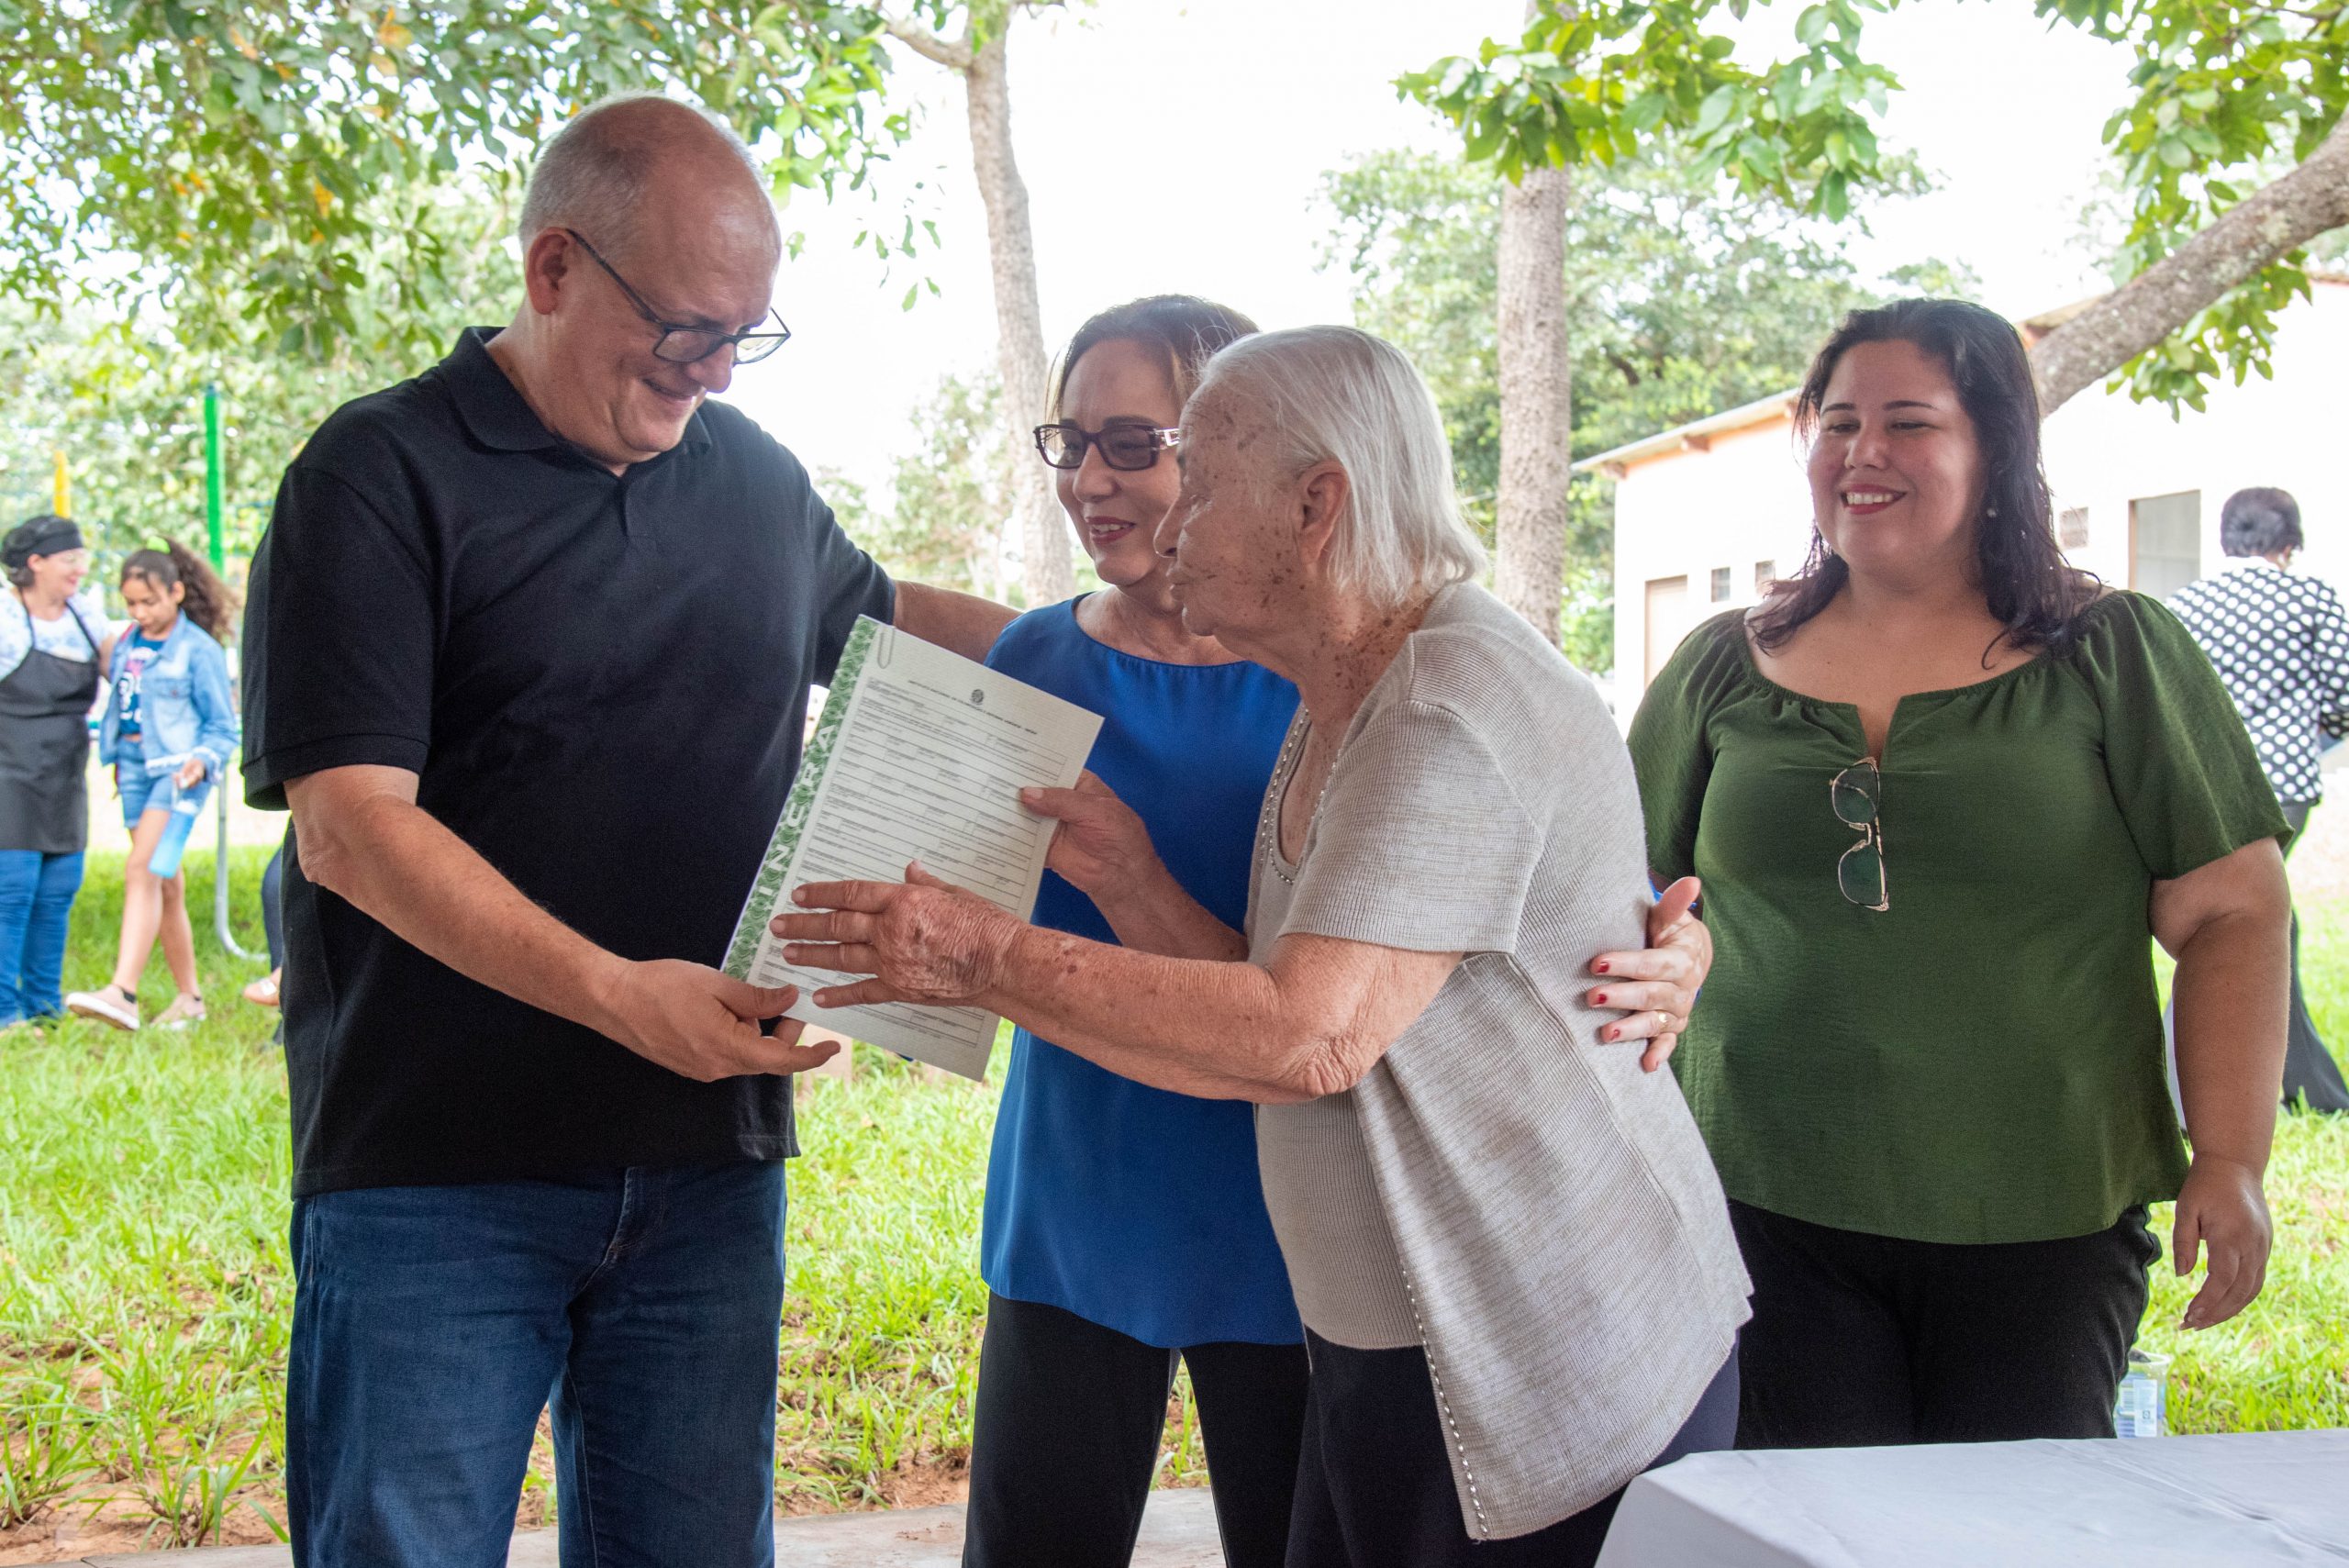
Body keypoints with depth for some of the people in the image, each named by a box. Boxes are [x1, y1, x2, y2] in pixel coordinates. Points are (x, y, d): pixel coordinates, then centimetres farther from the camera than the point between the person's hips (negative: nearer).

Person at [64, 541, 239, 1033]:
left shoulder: (200, 650, -7)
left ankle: (122, 992, -29)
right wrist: (117, 757, 17)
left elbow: (223, 728, -5)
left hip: (177, 770, -6)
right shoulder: (128, 643, 11)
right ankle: (188, 996, 18)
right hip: (135, 767, 6)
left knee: (142, 869, -20)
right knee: (167, 883, 10)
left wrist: (202, 761, -21)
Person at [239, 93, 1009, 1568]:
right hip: (435, 1177, -5)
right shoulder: (381, 476, -6)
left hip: (709, 1168, 5)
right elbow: (347, 826, -15)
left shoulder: (756, 474, 12)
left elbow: (876, 611, 33)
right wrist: (616, 994, -25)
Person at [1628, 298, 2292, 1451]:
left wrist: (2232, 1157, -7)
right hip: (1767, 1210, 1)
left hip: (2040, 1227, -1)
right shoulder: (1721, 670, 8)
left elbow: (2230, 913, 1)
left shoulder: (2113, 654, 3)